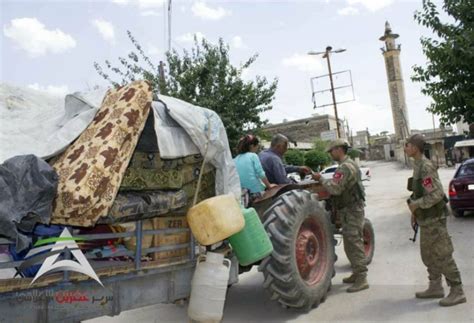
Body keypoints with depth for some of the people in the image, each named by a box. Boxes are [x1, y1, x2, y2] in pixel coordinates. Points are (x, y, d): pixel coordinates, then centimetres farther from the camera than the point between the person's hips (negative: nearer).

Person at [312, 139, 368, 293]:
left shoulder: (345, 167, -19)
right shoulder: (349, 164, 16)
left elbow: (335, 189, -26)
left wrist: (321, 179, -15)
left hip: (351, 211, -11)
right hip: (350, 209, 11)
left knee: (354, 245, -6)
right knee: (351, 244, 17)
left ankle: (361, 279, 0)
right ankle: (357, 273, 27)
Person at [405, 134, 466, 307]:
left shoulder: (425, 167, -21)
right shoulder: (418, 165, 10)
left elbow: (436, 194, -25)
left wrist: (416, 204, -16)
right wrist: (415, 211, 15)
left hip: (433, 219, -10)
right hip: (426, 219, 10)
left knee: (442, 255, -2)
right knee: (428, 255, 17)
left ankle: (457, 292, 9)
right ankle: (435, 287, 28)